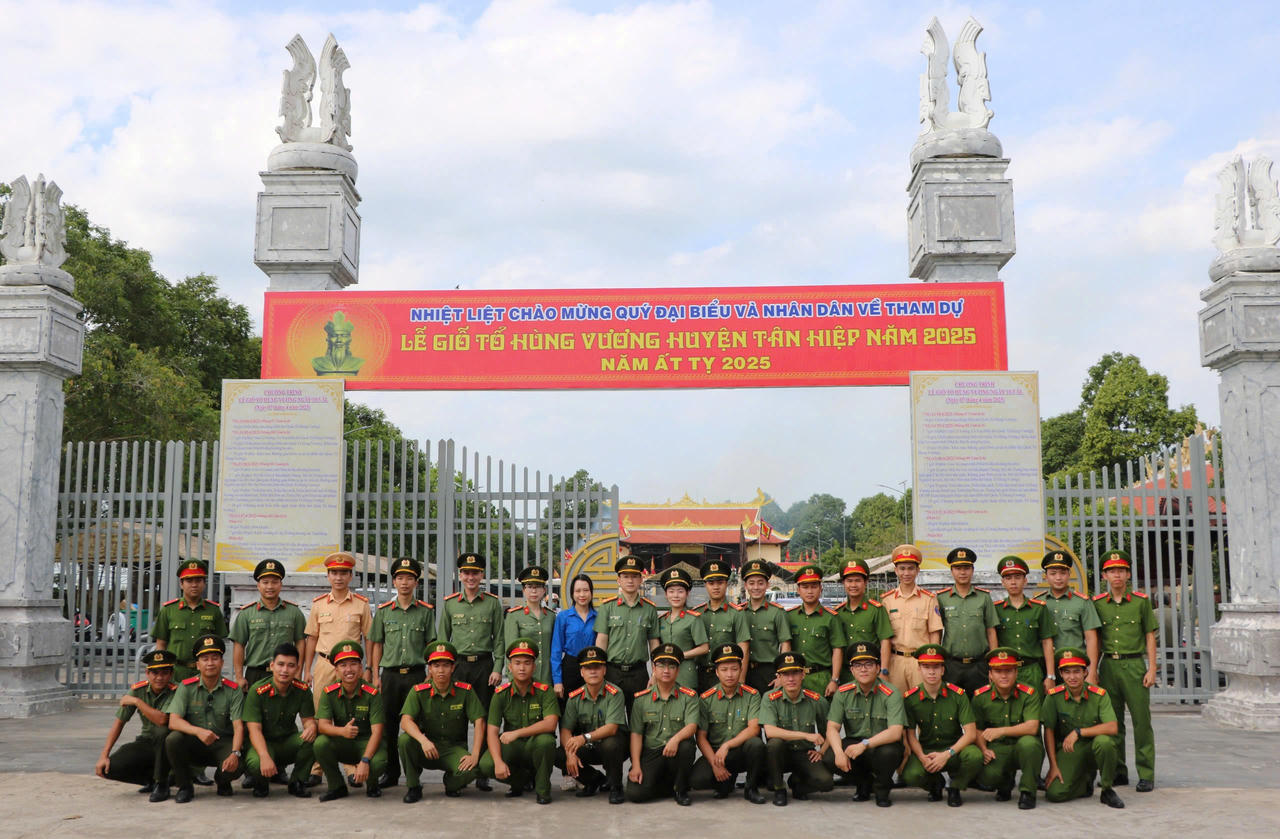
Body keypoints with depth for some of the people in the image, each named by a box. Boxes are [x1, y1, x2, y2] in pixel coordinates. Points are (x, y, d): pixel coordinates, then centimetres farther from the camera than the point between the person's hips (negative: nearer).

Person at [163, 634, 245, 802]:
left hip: (223, 743, -1)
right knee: (173, 739, -30)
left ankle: (222, 781, 10)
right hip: (193, 745, 1)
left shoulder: (233, 690, -3)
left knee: (236, 767, -31)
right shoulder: (186, 687, -2)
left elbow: (238, 726, -11)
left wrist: (235, 753, -29)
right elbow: (173, 722, -13)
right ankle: (185, 786, -7)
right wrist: (198, 731, -32)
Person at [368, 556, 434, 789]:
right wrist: (376, 676, 5)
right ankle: (390, 772, 15)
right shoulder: (383, 611, 7)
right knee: (388, 724, 5)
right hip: (390, 674, 1)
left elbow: (432, 645, 6)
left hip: (416, 674, -1)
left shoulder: (426, 611, 4)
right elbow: (377, 644, 10)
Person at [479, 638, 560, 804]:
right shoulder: (501, 694, -4)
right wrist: (498, 762, -26)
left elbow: (550, 724, -23)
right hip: (511, 748, 2)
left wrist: (517, 733, -29)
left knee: (545, 740, -36)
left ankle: (542, 788, -8)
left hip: (535, 747, -2)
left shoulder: (545, 691, -9)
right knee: (485, 765, -26)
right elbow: (492, 731, -10)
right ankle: (523, 778, 7)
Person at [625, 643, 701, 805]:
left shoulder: (689, 696, 5)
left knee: (686, 747, -37)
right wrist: (635, 766, -8)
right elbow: (636, 733, 3)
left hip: (676, 752, -1)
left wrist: (675, 739, -31)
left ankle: (681, 790, -8)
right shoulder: (642, 699, 8)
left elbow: (691, 726, -9)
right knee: (634, 793, -23)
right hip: (650, 754, 1)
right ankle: (669, 786, 10)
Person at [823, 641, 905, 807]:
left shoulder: (891, 694, -13)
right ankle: (864, 781, 8)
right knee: (830, 760, -25)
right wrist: (839, 752, -27)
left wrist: (864, 744, -34)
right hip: (853, 743, 3)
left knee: (888, 752, -37)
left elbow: (895, 732, -24)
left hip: (882, 744, -3)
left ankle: (882, 789, -2)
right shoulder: (843, 693, -2)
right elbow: (832, 728, -6)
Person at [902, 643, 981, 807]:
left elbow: (971, 733, -12)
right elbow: (911, 734, -3)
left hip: (954, 749, 0)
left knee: (974, 755, -34)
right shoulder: (910, 698, -5)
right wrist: (923, 758, -22)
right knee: (910, 776, -31)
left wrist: (947, 754, -24)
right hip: (925, 750, 1)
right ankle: (935, 783, 9)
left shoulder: (958, 695, -7)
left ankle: (955, 788, -1)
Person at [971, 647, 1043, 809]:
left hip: (1024, 749, -2)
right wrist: (984, 750, -14)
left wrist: (1001, 731, -30)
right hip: (997, 749, 2)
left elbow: (1032, 727, -20)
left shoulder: (1029, 693, -8)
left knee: (1028, 743, -38)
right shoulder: (980, 696, 0)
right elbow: (977, 729, 6)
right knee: (985, 776, -30)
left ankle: (1028, 791, -13)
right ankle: (1005, 783, 13)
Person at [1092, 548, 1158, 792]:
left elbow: (1149, 636, 4)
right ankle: (1118, 772, 17)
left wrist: (1152, 669, -3)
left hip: (1135, 665, -2)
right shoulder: (1097, 603, 7)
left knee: (1141, 720, -3)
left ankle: (1146, 775, 4)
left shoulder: (1141, 601, 2)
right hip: (1108, 665, 3)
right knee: (1112, 721, 7)